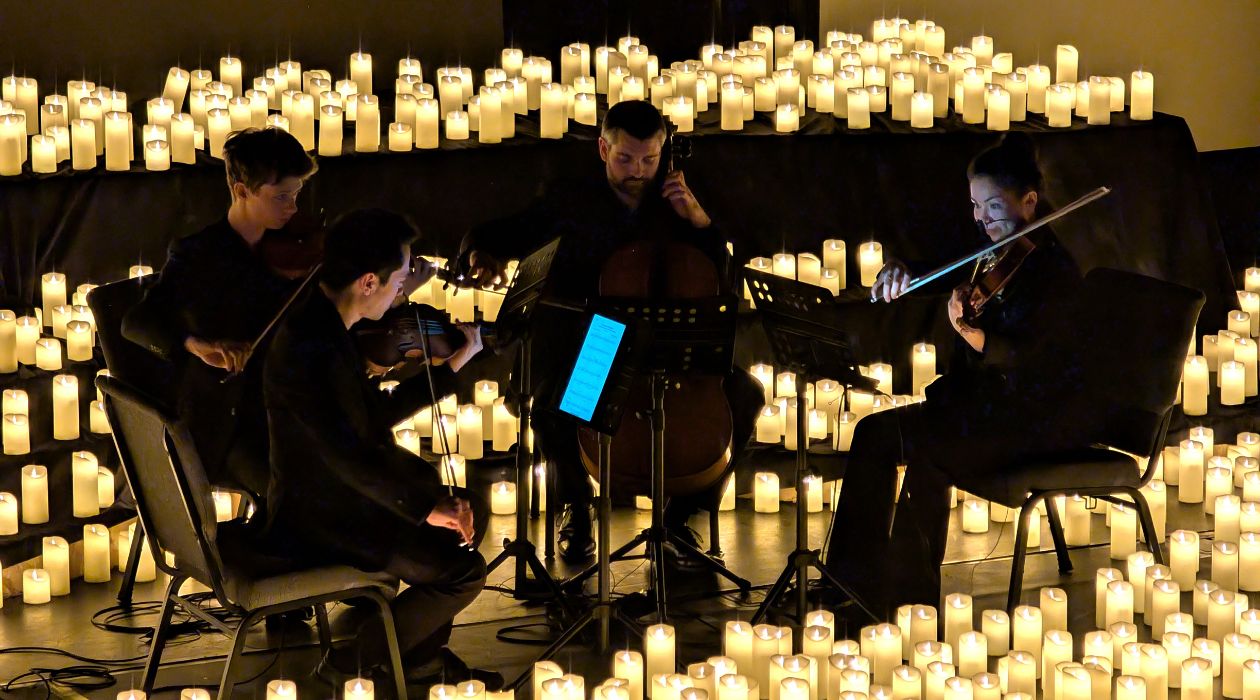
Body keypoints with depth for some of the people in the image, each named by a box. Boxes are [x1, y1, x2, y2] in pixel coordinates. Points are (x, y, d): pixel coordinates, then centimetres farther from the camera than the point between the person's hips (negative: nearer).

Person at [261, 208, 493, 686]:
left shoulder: (326, 326, 2)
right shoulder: (307, 351, -30)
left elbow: (378, 415, 11)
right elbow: (349, 457, -30)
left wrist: (454, 364, 13)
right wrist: (426, 507, -23)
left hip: (343, 487, 10)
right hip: (318, 520, -10)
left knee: (471, 512, 16)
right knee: (464, 572, -11)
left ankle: (421, 652, 25)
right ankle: (361, 658, 9)